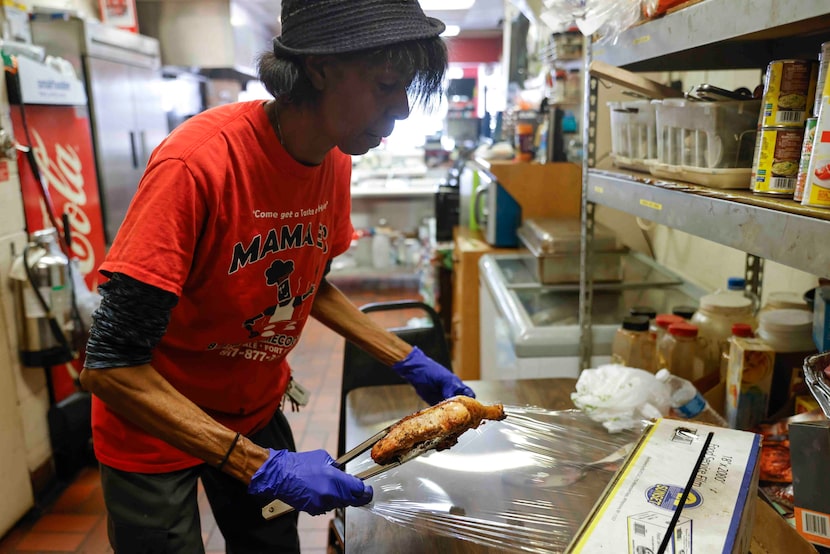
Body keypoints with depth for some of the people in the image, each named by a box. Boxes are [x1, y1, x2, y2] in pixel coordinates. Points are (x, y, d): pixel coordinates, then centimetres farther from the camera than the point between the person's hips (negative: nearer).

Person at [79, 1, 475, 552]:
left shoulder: (336, 159, -10)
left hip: (256, 413, 6)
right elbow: (111, 366, -29)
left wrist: (409, 361, -2)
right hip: (155, 427, -5)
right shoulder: (198, 163, -32)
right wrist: (263, 468, -33)